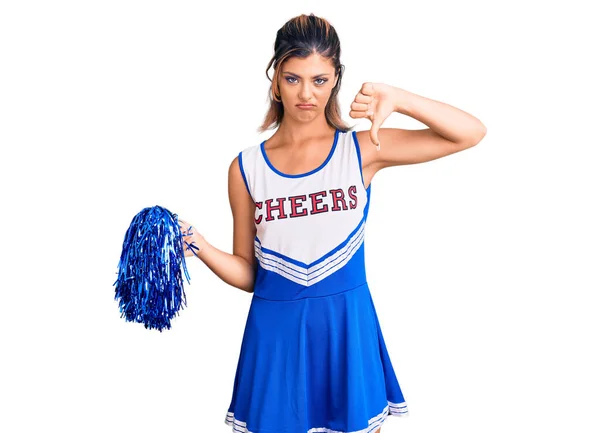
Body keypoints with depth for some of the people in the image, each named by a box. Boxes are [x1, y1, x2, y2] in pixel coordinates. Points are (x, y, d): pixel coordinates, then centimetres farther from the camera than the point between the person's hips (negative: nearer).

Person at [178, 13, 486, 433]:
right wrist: (200, 246, -14)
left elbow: (472, 133, -10)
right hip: (276, 331, 1)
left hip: (347, 327, 0)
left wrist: (397, 99, -20)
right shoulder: (245, 168, -1)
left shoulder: (362, 150, -4)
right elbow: (247, 274, 4)